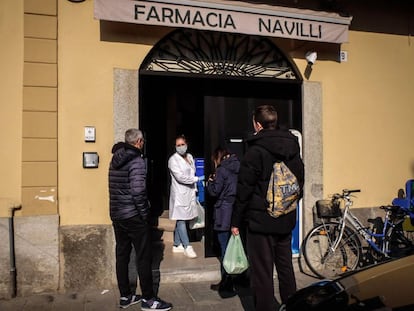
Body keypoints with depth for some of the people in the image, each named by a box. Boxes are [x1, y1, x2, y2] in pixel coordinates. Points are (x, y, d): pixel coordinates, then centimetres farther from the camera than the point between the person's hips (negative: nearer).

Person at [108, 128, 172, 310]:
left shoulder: (115, 159, 10)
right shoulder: (136, 160, -14)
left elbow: (117, 188, 14)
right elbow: (137, 191, -22)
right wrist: (144, 213, -12)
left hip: (116, 215, 8)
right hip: (133, 216, -8)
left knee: (122, 255, 13)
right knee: (144, 257, 2)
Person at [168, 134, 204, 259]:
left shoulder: (190, 157, 12)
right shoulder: (173, 159, -9)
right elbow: (180, 177, -17)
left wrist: (195, 188, 15)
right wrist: (198, 179, -14)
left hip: (189, 193, 7)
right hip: (179, 194, -6)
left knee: (180, 220, 12)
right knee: (181, 220, -4)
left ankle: (177, 245, 20)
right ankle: (187, 247, 1)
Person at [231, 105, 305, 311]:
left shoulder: (255, 151, -15)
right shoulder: (292, 148, 6)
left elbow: (244, 189, -14)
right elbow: (300, 180, 14)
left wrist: (236, 221, -6)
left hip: (260, 220, -7)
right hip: (286, 220, 7)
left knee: (262, 271, 3)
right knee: (285, 266, 20)